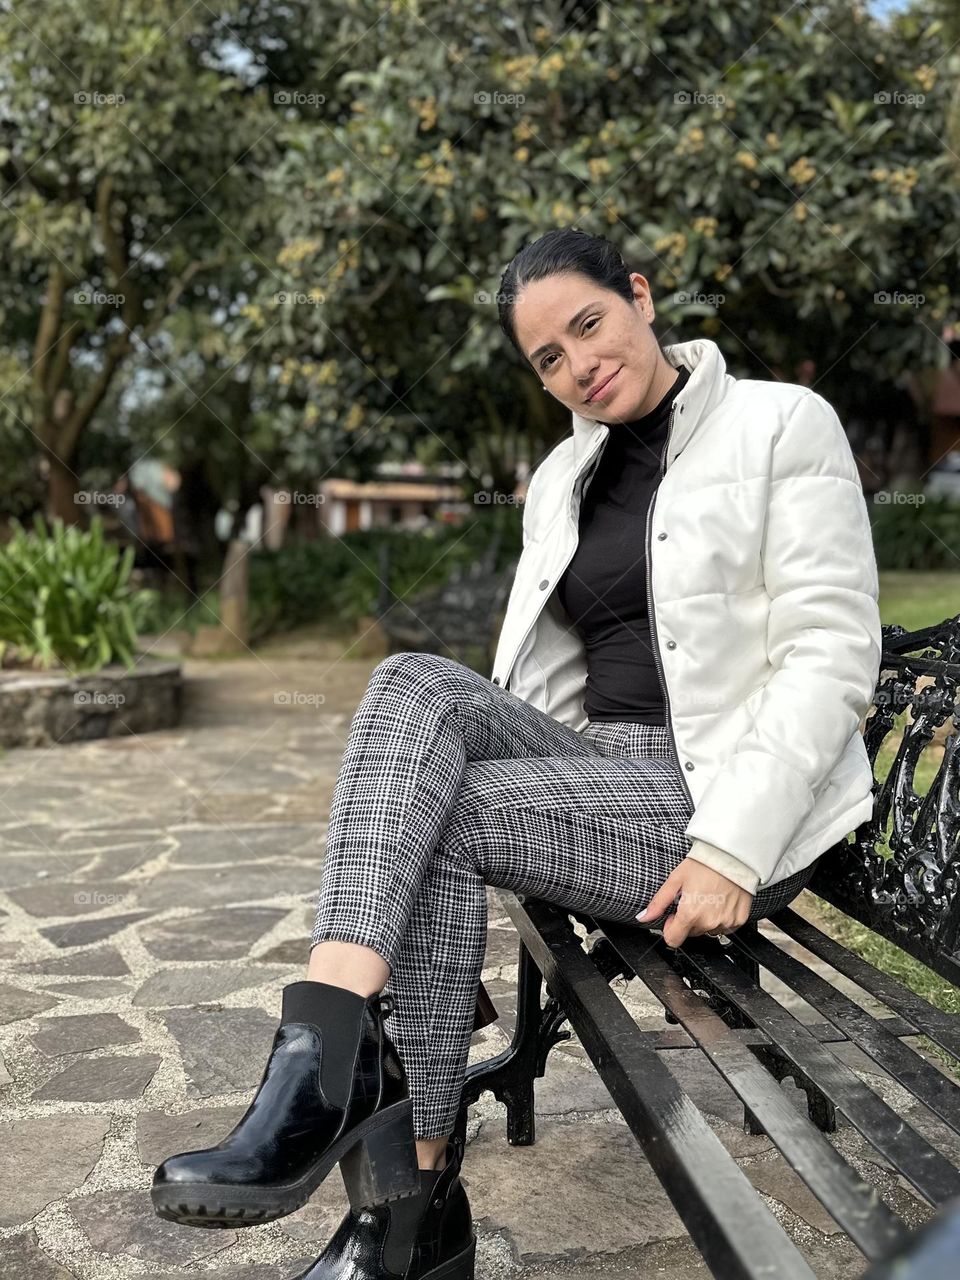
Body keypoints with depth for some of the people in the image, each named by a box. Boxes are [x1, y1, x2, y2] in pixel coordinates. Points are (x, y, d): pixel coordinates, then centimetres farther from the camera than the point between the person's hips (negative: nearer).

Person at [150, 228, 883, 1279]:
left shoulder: (782, 424, -3)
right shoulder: (561, 478, 16)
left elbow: (833, 656, -11)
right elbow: (538, 674, 15)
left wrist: (733, 848, -20)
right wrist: (457, 759, -4)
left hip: (729, 801, -5)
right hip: (595, 766, 6)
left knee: (439, 818, -25)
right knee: (417, 685, -23)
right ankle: (326, 1068, -31)